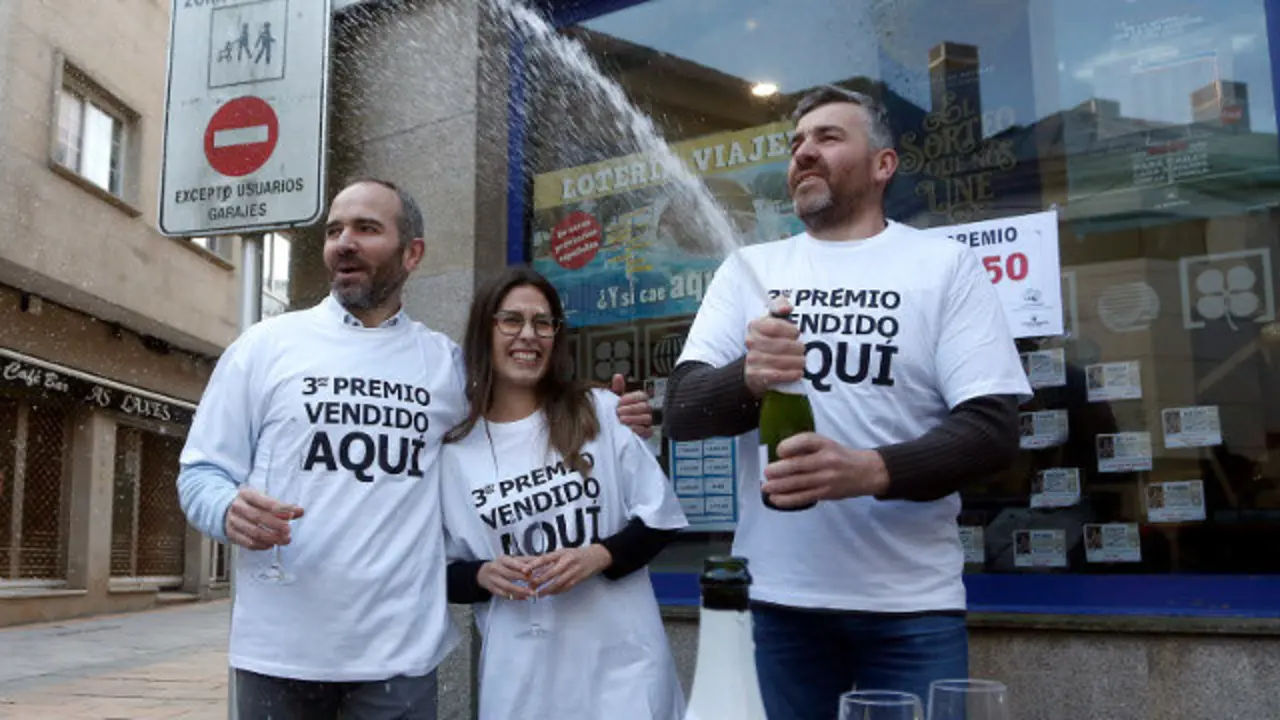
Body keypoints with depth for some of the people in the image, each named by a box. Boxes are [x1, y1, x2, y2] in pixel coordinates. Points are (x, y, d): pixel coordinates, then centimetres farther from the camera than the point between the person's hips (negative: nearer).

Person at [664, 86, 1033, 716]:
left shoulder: (945, 264, 1)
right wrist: (748, 379, -22)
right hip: (776, 594, 2)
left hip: (911, 601, -1)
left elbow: (992, 429, -6)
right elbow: (681, 411, 0)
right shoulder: (747, 270, 8)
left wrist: (873, 470, -24)